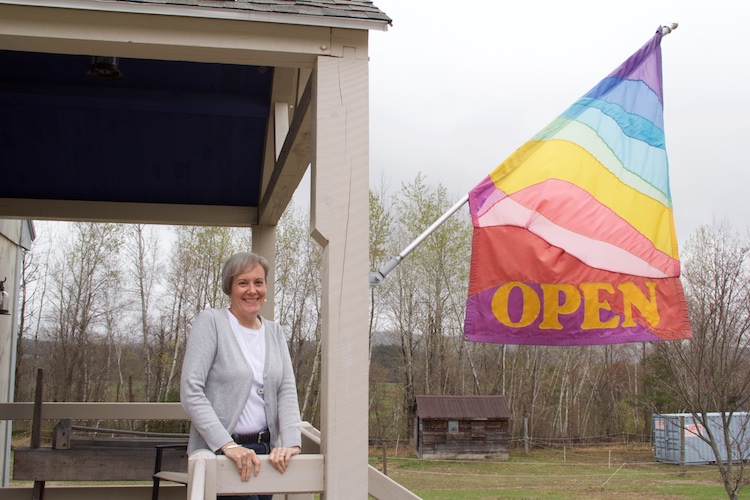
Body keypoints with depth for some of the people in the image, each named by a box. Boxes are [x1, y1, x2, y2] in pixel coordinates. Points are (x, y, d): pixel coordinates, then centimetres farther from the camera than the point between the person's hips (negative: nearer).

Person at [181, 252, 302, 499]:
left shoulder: (275, 332, 12)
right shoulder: (210, 322, -4)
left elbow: (287, 391, 5)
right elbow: (190, 391, -11)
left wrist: (290, 442, -12)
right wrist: (227, 445, -19)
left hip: (265, 450, 5)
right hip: (218, 452, -5)